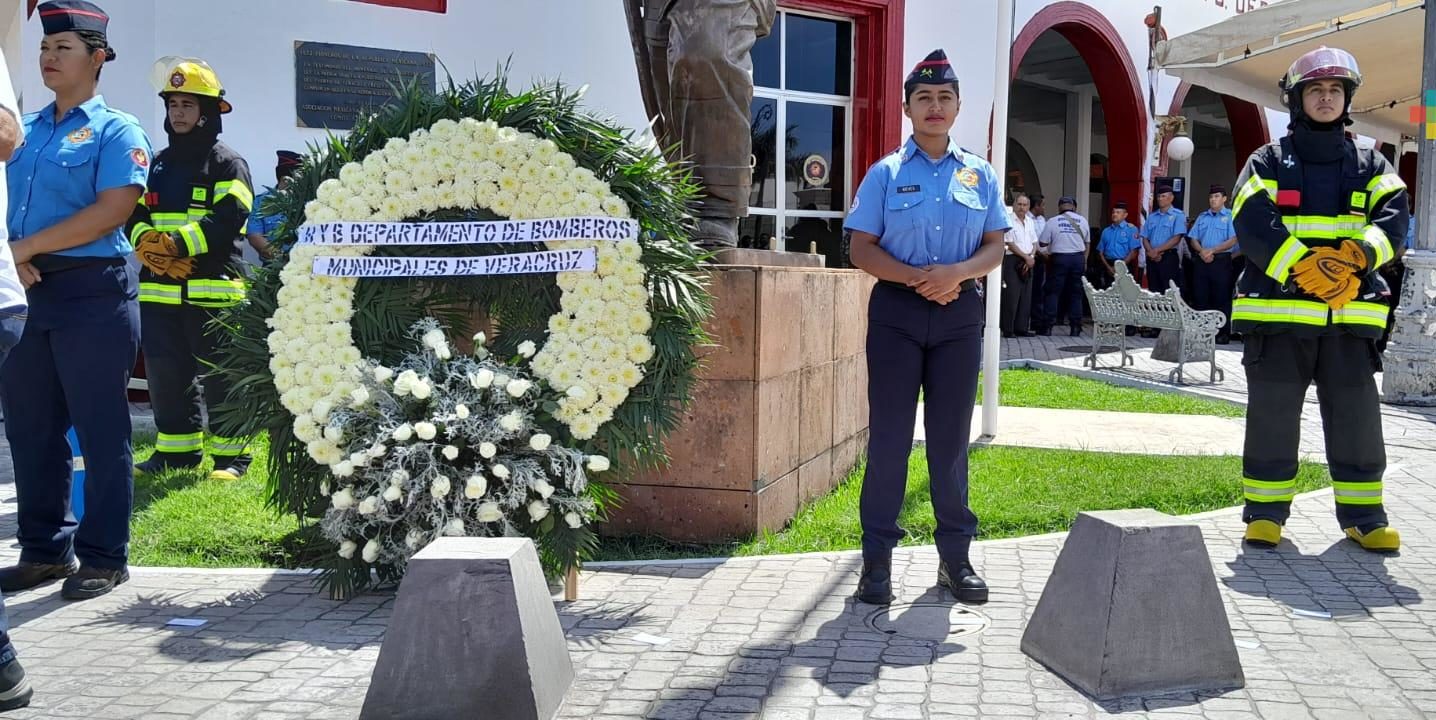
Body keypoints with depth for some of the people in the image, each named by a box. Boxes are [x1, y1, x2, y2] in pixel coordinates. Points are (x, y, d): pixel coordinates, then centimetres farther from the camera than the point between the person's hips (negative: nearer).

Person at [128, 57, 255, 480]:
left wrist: (176, 243, -20)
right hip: (159, 289, 6)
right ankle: (177, 447, 22)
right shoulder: (157, 165, 20)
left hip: (213, 288, -6)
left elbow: (229, 220, -14)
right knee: (166, 374, 10)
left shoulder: (228, 164, 1)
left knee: (221, 375, -1)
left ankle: (230, 454, 7)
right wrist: (148, 244, -10)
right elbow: (133, 215, 12)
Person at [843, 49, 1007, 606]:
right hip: (897, 310, -2)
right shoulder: (885, 174, 4)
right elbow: (863, 249, -1)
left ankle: (955, 555, 16)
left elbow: (995, 247, 7)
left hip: (959, 313, 2)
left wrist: (956, 273, -14)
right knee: (889, 434, -1)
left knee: (951, 436, 7)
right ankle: (877, 557, 6)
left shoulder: (980, 175, 10)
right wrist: (917, 278, -16)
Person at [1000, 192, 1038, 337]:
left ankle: (1021, 328, 12)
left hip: (1028, 262, 7)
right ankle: (1008, 330, -5)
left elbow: (1034, 243, 17)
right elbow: (1010, 244, -11)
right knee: (1011, 296, -8)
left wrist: (1031, 257, -1)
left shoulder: (1030, 222, 15)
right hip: (1012, 261, -7)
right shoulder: (1009, 221, -7)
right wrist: (1026, 257, -10)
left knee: (1026, 297, 6)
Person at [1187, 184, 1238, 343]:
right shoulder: (1202, 217, 15)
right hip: (1201, 261, 5)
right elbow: (1193, 239, 11)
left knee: (1221, 298, -2)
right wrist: (1202, 251, -8)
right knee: (1200, 296, 6)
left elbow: (1232, 240, -10)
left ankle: (1223, 333, 1)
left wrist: (1212, 250, -16)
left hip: (1221, 261, -5)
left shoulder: (1230, 216, 0)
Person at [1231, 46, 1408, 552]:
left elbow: (1394, 219, -1)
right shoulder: (1268, 163, 8)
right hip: (1278, 310, -2)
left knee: (1356, 416, 4)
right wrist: (1303, 266, -21)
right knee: (1272, 416, 2)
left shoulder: (1371, 166, 16)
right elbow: (1253, 226, -7)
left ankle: (1363, 515, 15)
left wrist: (1359, 254, -21)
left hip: (1349, 315, 2)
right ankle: (1265, 512, 12)